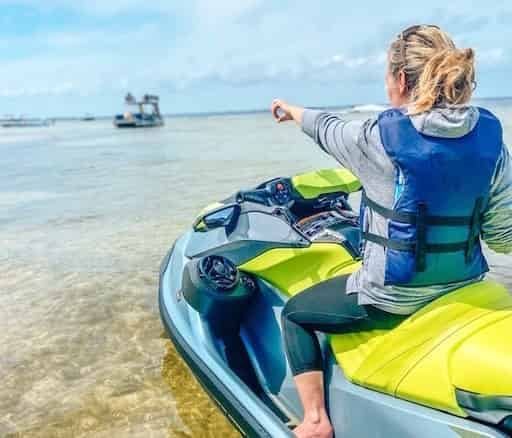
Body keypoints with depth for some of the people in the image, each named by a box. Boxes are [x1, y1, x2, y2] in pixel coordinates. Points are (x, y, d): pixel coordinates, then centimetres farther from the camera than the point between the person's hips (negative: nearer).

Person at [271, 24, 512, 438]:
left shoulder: (380, 139, -20)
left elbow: (328, 128, 2)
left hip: (392, 296, -6)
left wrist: (292, 110, 22)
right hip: (463, 287, 7)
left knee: (294, 313, 19)